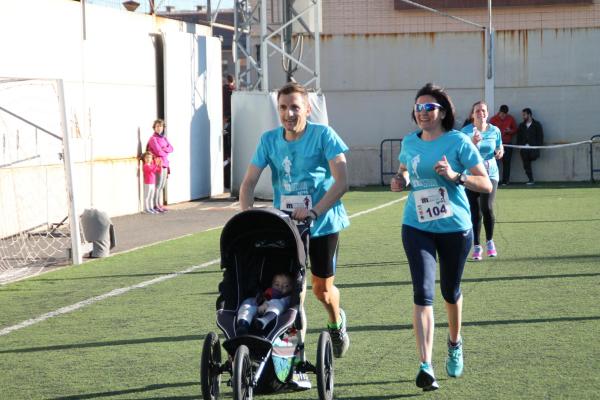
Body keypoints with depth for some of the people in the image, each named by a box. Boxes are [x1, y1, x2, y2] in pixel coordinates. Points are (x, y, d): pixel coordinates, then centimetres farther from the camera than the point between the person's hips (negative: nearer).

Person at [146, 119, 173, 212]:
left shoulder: (164, 138, 17)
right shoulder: (153, 139, -8)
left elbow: (171, 148, 6)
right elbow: (158, 152, -16)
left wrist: (165, 149, -13)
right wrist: (166, 153, 1)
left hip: (164, 164, 8)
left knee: (162, 186, 9)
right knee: (158, 186, -7)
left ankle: (160, 205, 13)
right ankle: (155, 206, -5)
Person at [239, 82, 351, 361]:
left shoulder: (323, 135, -13)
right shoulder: (269, 140, -1)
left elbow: (341, 182, -20)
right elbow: (249, 182, -2)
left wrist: (314, 211, -31)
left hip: (322, 223, -3)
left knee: (322, 289, 7)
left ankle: (336, 322, 41)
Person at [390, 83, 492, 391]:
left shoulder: (458, 142, -8)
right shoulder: (409, 143, 4)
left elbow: (486, 184, -9)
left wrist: (455, 176, -24)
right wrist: (401, 181, 1)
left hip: (454, 228, -1)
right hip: (417, 227, 2)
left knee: (450, 292, 16)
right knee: (422, 293, -13)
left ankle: (454, 343, 46)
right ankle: (425, 366, -18)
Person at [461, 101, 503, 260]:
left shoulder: (495, 131, 5)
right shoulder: (466, 131, -3)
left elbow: (499, 150, 18)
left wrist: (500, 152, -5)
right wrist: (473, 143, -27)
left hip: (490, 174, 1)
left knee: (487, 208, -17)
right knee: (475, 213, 0)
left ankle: (489, 241, 3)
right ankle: (476, 247, 13)